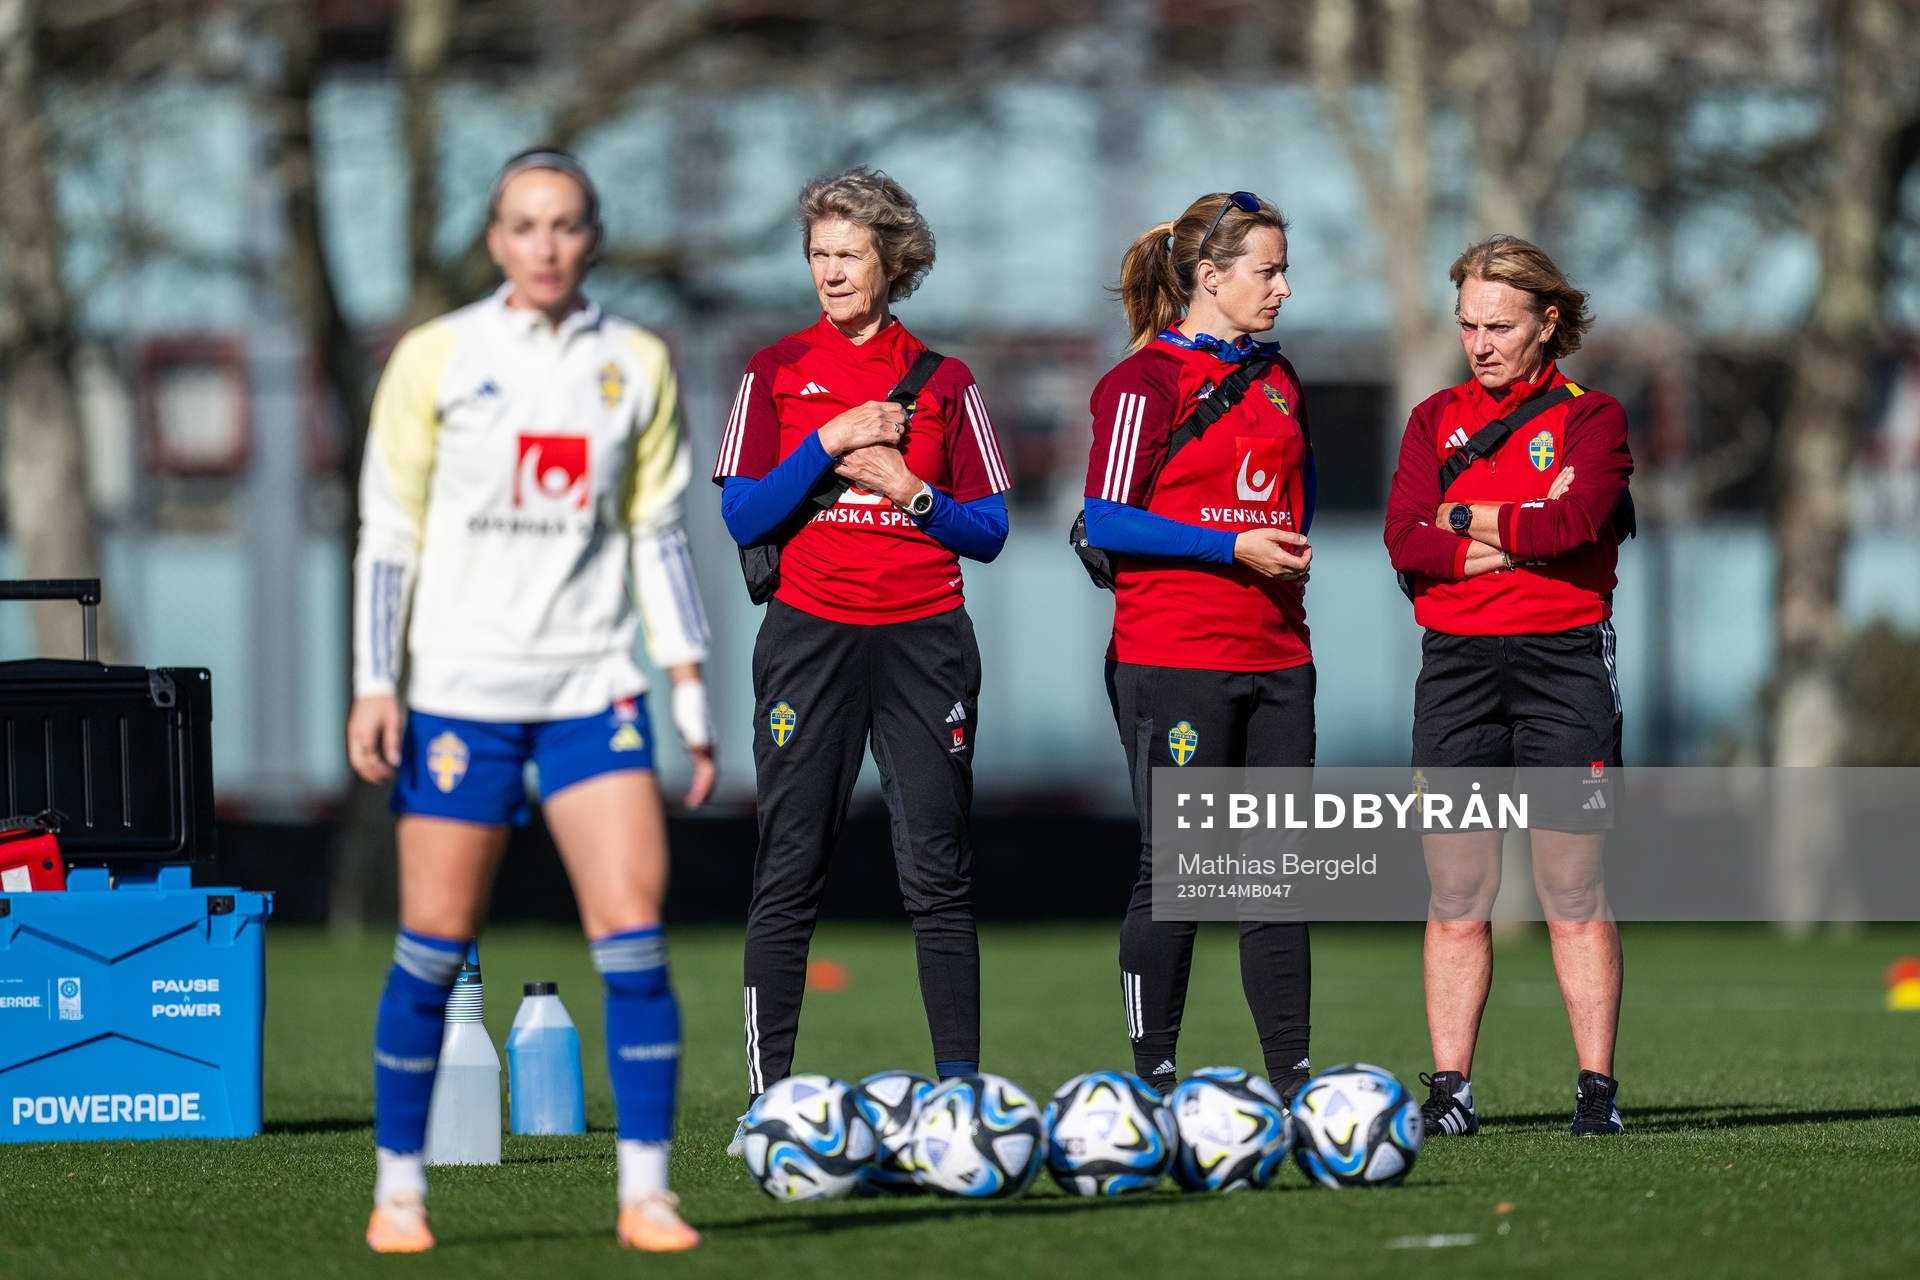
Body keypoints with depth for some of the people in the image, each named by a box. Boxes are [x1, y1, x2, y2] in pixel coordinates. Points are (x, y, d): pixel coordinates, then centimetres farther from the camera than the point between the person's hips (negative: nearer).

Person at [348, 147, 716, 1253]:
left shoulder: (638, 365, 7)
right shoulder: (436, 360, 0)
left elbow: (659, 538, 11)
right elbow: (388, 530, 2)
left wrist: (692, 694, 7)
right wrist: (374, 686, -5)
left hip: (594, 685, 2)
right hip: (459, 685, -2)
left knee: (634, 925, -9)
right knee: (437, 942, 0)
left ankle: (647, 1190, -4)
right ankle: (401, 1184, 12)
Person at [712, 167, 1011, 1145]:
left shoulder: (942, 382, 8)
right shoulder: (777, 372, 6)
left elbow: (989, 531, 7)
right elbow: (743, 517, -3)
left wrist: (913, 491, -9)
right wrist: (828, 445, -12)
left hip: (924, 639, 1)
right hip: (811, 637, -1)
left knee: (938, 872, 0)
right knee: (789, 871, -2)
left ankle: (960, 1083, 3)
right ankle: (766, 1091, 0)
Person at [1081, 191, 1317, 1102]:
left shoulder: (1276, 378, 15)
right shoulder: (1146, 382, -7)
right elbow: (1107, 522, -13)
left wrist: (1289, 553, 8)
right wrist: (1232, 548, -16)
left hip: (1276, 655, 7)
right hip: (1173, 661, -7)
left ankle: (1291, 1074, 10)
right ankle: (1152, 1077, 2)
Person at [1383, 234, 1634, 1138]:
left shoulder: (1590, 417, 4)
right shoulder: (1436, 419, 13)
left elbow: (1575, 522, -15)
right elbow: (1405, 539, -2)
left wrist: (1467, 518, -5)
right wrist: (1519, 539, -10)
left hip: (1563, 659, -3)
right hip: (1455, 659, 3)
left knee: (1574, 894, -2)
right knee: (1455, 897, 0)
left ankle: (1596, 1086, 1)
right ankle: (1449, 1087, 2)